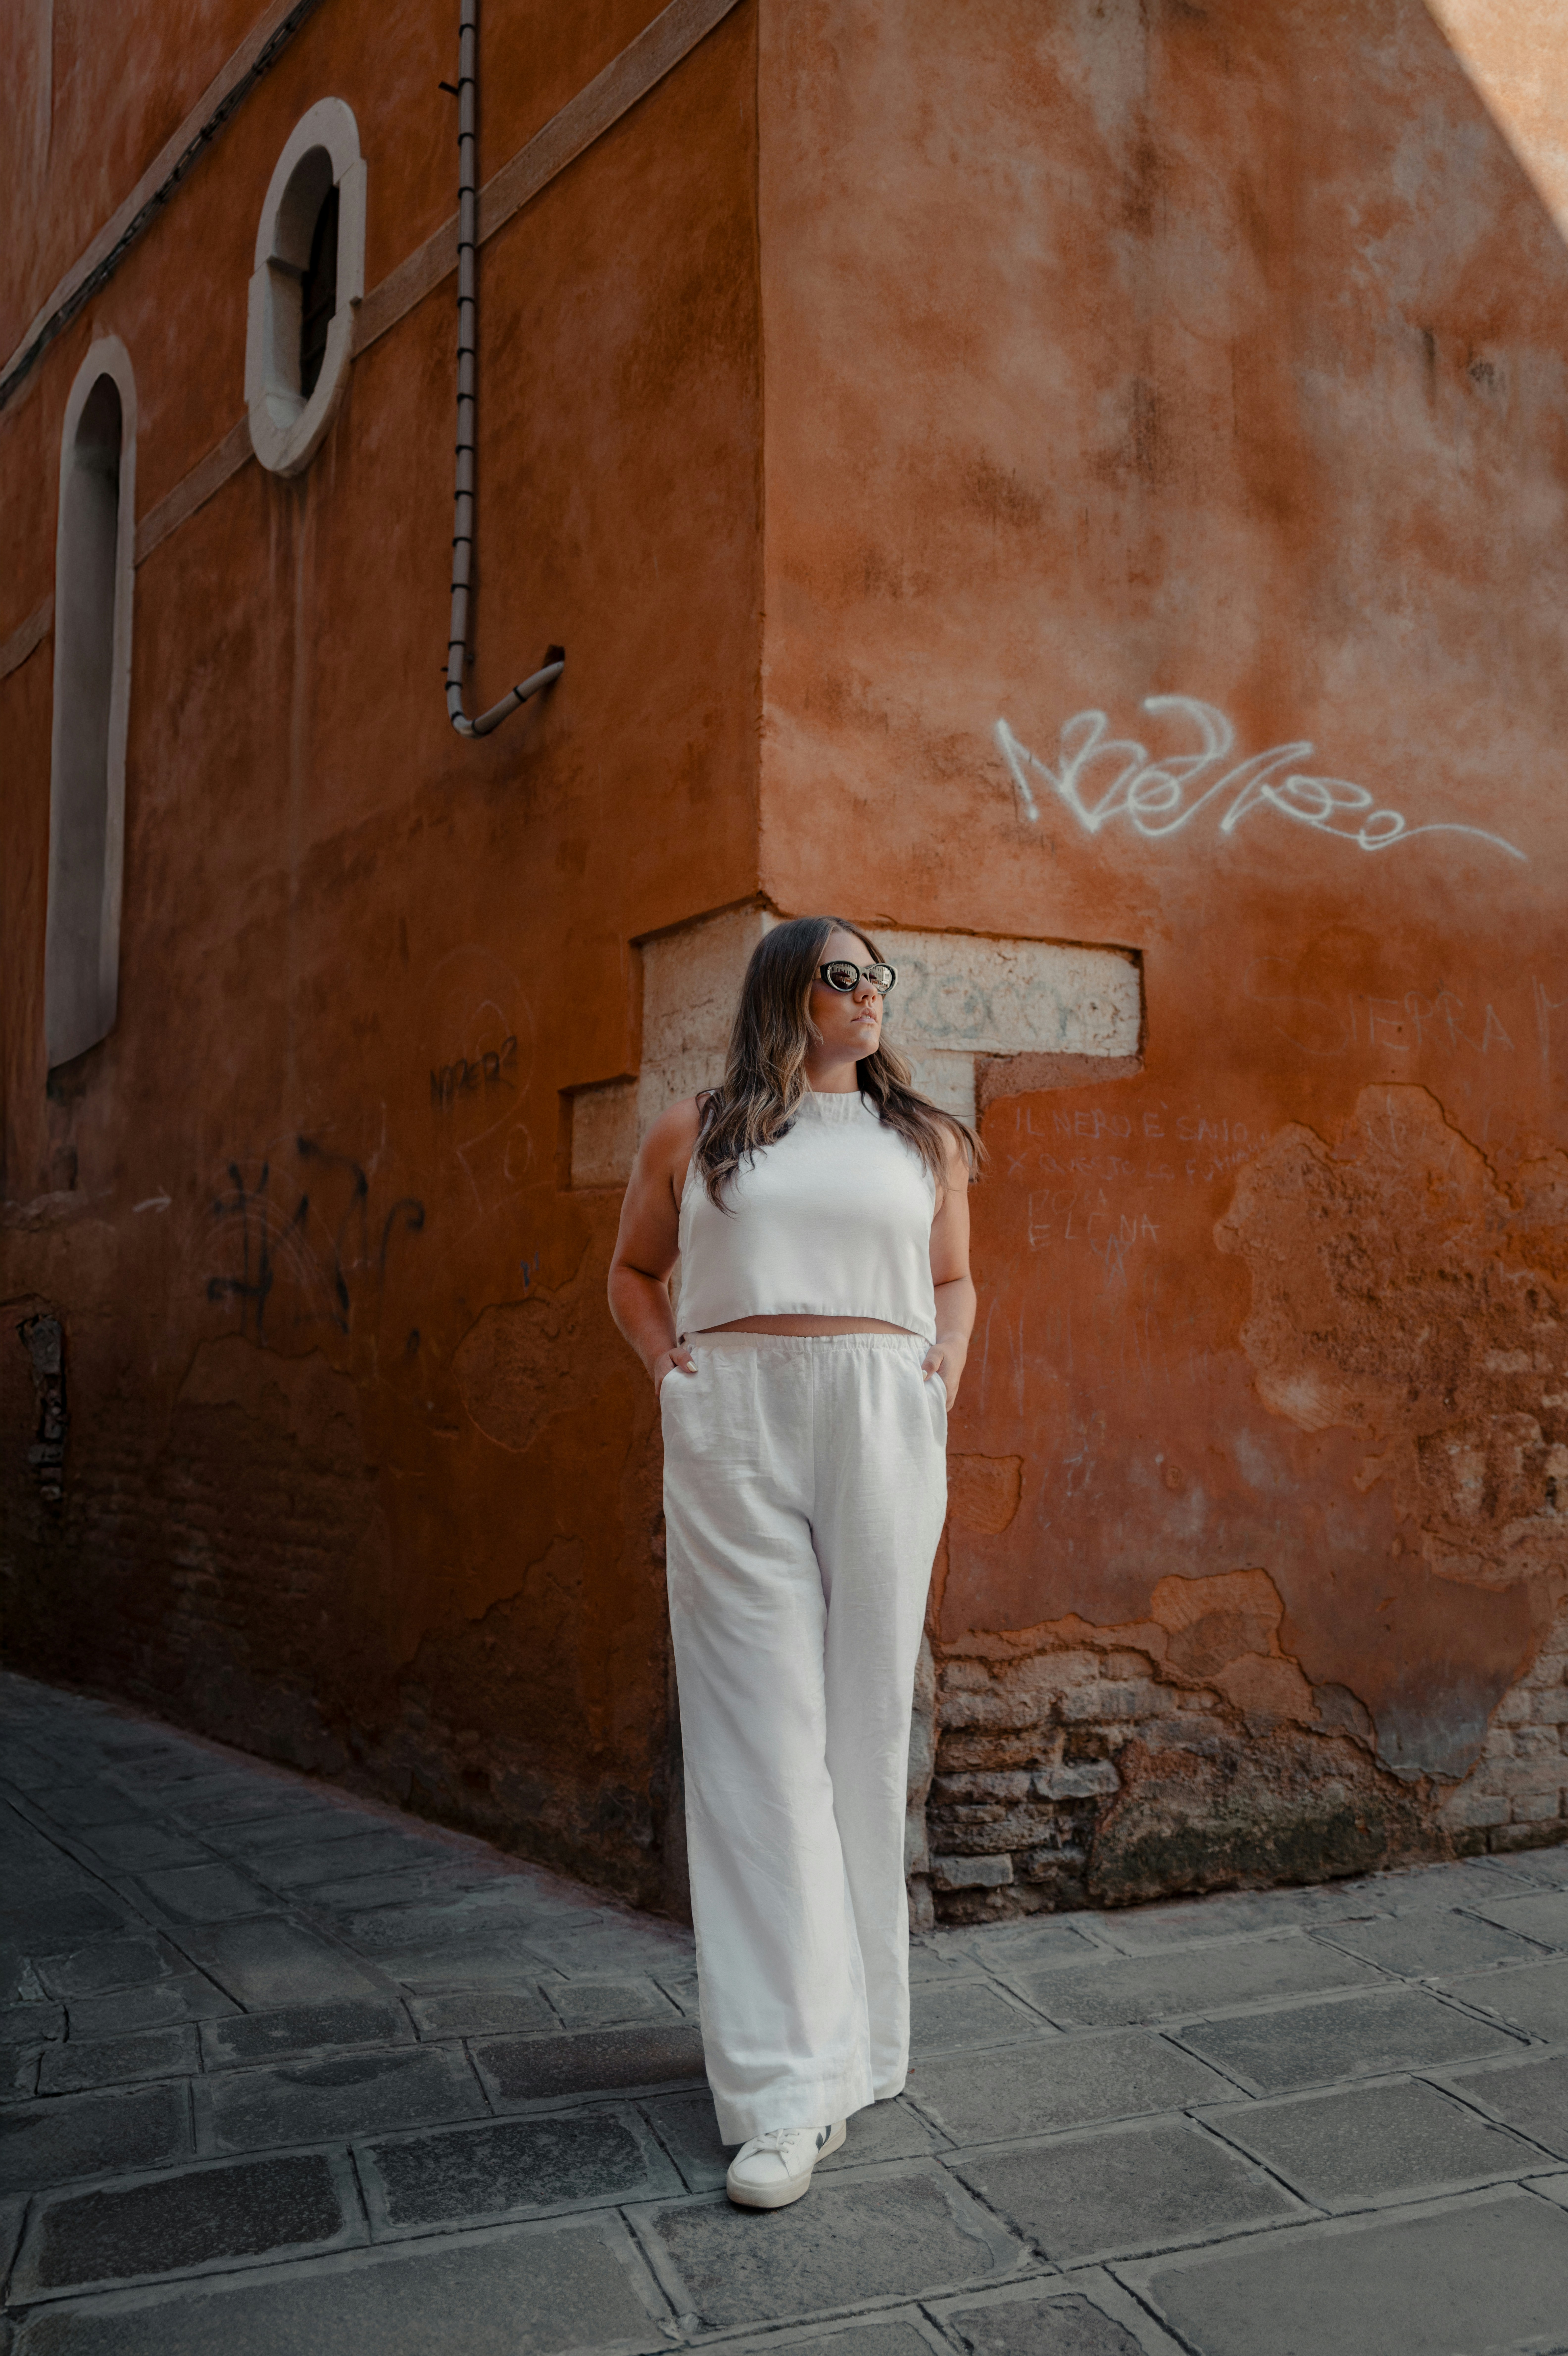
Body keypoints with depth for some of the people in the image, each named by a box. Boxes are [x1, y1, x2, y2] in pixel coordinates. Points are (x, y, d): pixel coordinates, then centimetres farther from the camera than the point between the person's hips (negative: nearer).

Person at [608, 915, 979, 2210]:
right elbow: (635, 1270, 22)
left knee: (865, 1729, 4)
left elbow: (955, 1281, 25)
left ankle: (857, 2034, 20)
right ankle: (788, 2087, -4)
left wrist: (946, 1370, 6)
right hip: (735, 1431, -1)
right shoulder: (695, 1133, 10)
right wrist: (668, 1368, 5)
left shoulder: (925, 1138, 15)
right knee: (761, 1735, -6)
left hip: (883, 1431, 2)